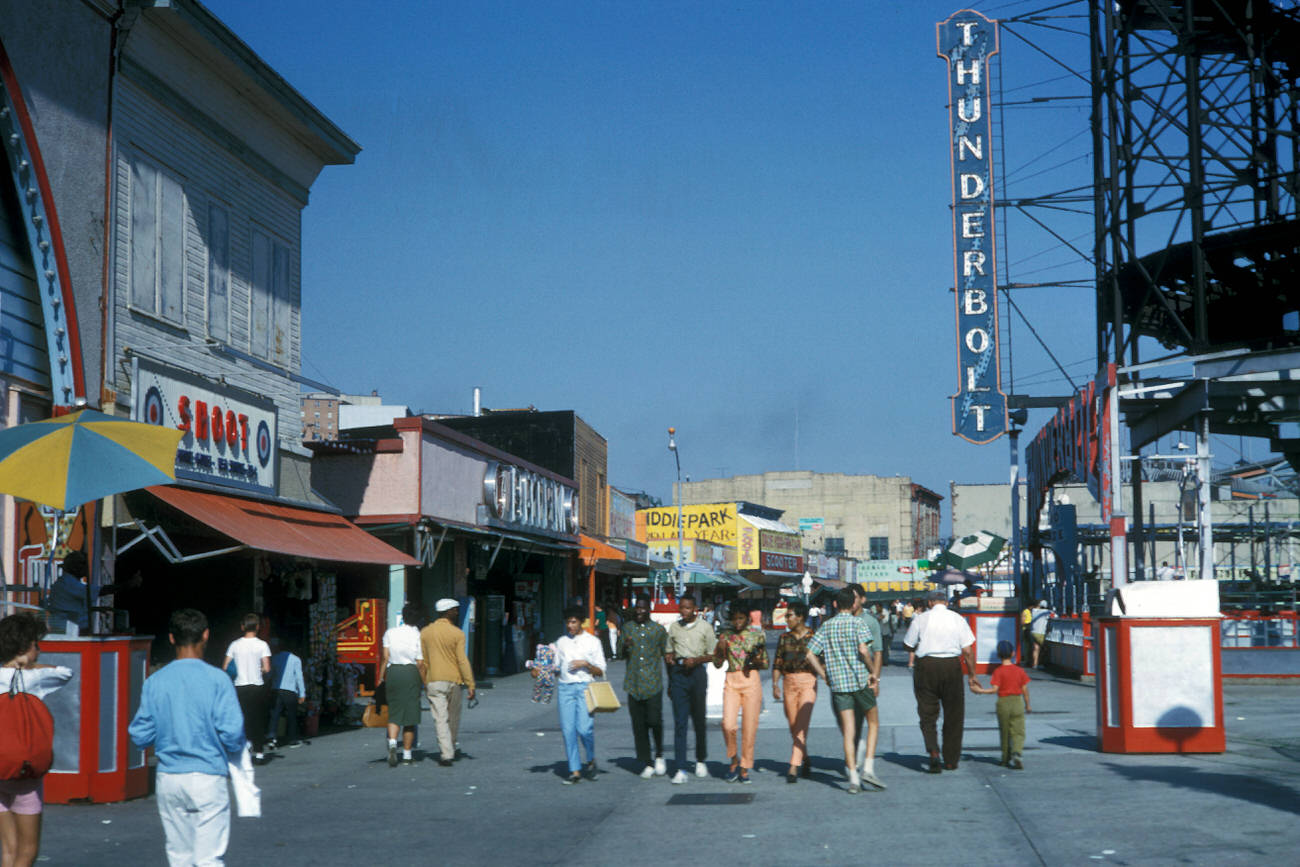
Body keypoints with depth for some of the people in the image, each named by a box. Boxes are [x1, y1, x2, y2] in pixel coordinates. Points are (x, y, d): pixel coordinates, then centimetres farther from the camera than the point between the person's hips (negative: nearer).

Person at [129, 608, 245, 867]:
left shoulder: (155, 682, 1)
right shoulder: (216, 679, -9)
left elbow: (140, 736, 3)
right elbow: (231, 731, -13)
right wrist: (235, 752, 8)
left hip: (168, 779, 4)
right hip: (207, 777, -4)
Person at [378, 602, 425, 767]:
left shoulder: (390, 633, 2)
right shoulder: (419, 636, -5)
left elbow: (385, 657, 0)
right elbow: (420, 663, -7)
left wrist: (381, 677, 6)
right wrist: (425, 683, 2)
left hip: (392, 672, 2)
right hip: (411, 673, -2)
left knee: (394, 713, 10)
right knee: (410, 714, 5)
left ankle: (392, 742, -17)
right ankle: (407, 755, 8)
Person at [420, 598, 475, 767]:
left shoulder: (425, 633, 3)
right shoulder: (457, 634, -6)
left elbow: (422, 660, 5)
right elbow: (463, 661, -10)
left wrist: (424, 683, 14)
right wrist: (470, 685, -8)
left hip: (433, 681, 1)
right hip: (454, 680, -1)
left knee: (440, 718, -2)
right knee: (454, 717, 17)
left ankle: (446, 754, -10)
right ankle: (453, 749, 30)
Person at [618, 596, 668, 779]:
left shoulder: (658, 630, 5)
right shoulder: (627, 628, 10)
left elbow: (666, 655, 11)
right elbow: (622, 654, 9)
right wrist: (625, 646, -13)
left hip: (653, 683, -2)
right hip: (634, 684, 2)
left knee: (654, 720, -12)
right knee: (639, 726, 2)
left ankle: (659, 755, 12)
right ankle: (646, 764, 9)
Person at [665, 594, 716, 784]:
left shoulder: (704, 627, 2)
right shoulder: (674, 627, 11)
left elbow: (712, 654, 2)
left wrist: (697, 660, -13)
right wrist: (670, 658, 2)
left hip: (697, 672, -1)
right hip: (678, 674, 1)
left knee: (699, 720, 8)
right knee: (679, 721, -5)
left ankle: (701, 760, 29)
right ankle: (680, 769, -8)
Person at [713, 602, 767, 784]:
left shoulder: (758, 635, 5)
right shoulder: (726, 635, 9)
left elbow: (765, 664, 9)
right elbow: (717, 664, 12)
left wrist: (756, 661, -14)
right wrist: (720, 649, -7)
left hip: (752, 681, -1)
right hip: (731, 682, 1)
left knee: (750, 726, -2)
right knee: (728, 724, -15)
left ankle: (745, 768, 10)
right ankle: (734, 760, 8)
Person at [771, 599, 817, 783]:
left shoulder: (813, 636, 0)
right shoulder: (785, 637, 10)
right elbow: (777, 663, 8)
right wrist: (775, 684, -2)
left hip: (808, 682, -4)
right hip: (789, 683, 4)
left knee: (801, 726, -14)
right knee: (793, 726, 8)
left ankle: (794, 767, -18)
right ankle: (805, 760, 29)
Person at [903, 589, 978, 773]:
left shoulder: (921, 618, 0)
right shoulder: (957, 619, 2)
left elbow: (908, 646, 6)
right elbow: (968, 651, -2)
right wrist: (972, 675, 6)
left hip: (926, 666, -1)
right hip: (951, 667, 1)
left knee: (928, 715, 6)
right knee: (953, 716, 13)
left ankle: (933, 751, -16)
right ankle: (951, 760, 17)